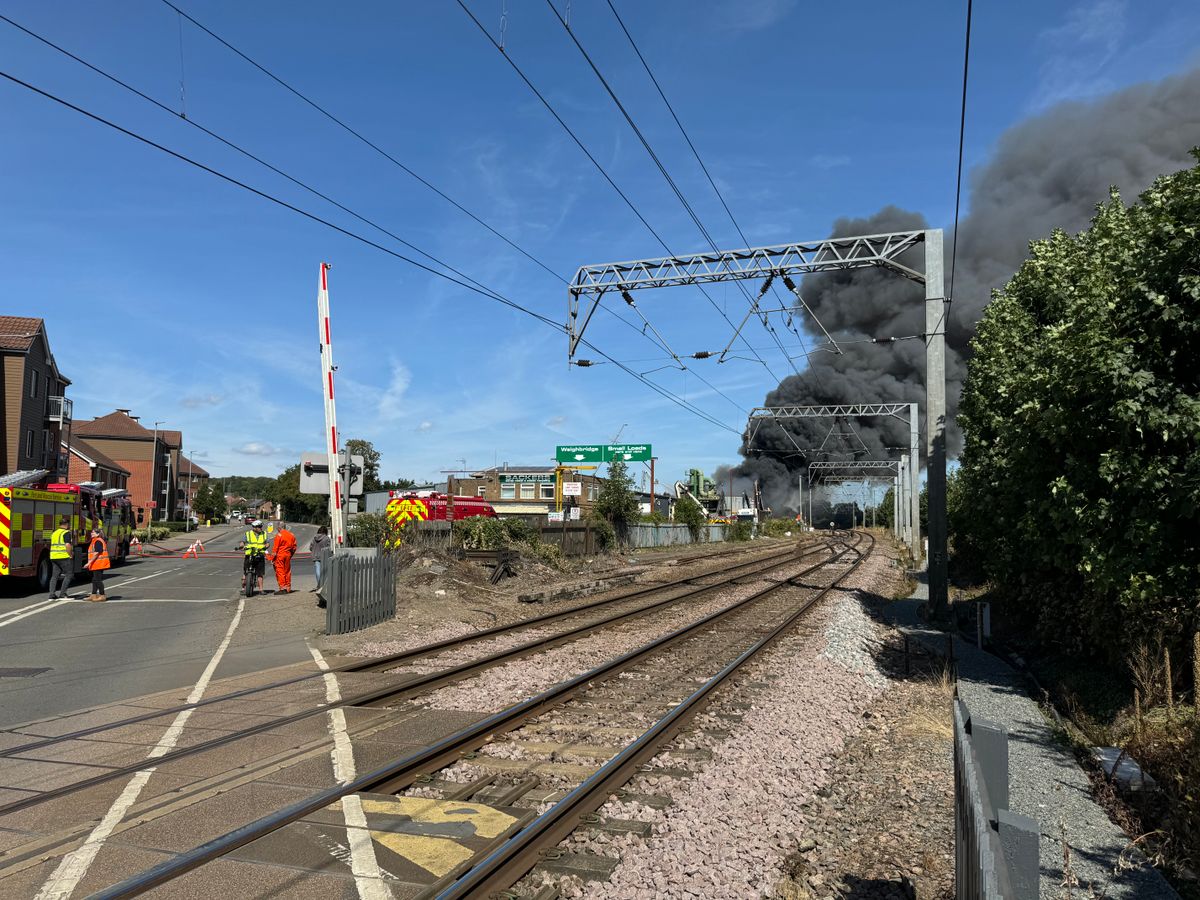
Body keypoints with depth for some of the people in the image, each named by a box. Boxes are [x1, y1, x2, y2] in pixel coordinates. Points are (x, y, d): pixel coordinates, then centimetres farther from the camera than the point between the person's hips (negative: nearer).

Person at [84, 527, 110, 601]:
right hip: (96, 565, 11)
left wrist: (89, 563, -21)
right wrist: (90, 563, 24)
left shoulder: (98, 541, -15)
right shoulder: (94, 541, 18)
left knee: (98, 580, -8)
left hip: (99, 564, -11)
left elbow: (96, 553, -21)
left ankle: (102, 596, -4)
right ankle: (94, 595, 21)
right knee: (94, 580, 15)